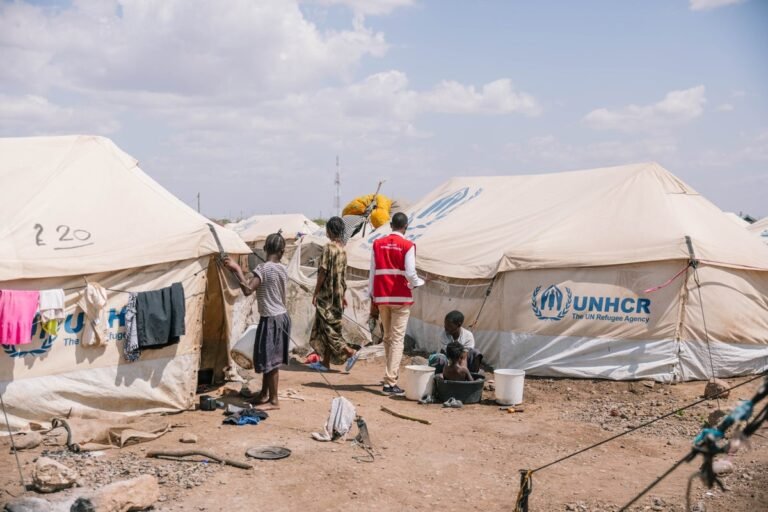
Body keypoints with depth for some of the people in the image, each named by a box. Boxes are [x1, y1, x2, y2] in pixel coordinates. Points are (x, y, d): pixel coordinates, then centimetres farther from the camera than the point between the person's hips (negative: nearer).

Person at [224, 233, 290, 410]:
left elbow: (248, 290, -27)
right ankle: (264, 394, 27)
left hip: (271, 319, -8)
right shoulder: (283, 269, 5)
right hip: (282, 316, 8)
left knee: (269, 360, 0)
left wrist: (237, 269, -20)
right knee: (269, 359, 17)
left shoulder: (263, 269, -17)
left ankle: (273, 400, 7)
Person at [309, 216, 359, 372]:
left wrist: (315, 293, -11)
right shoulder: (342, 249, 9)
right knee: (324, 329, 12)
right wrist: (342, 295, 19)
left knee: (328, 328, -2)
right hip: (337, 293, 8)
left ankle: (350, 352, -9)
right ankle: (325, 362, 15)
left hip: (327, 293, -8)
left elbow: (323, 272, -17)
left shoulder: (329, 247, -15)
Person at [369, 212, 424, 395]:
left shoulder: (377, 244, 6)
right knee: (397, 339, -3)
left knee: (387, 338, 17)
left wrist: (372, 299, 11)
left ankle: (391, 375, 29)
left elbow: (372, 273, 6)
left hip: (381, 298, 4)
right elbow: (410, 273, -12)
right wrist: (420, 282, 10)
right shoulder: (408, 246, -7)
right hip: (401, 298, -4)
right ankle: (390, 382, -8)